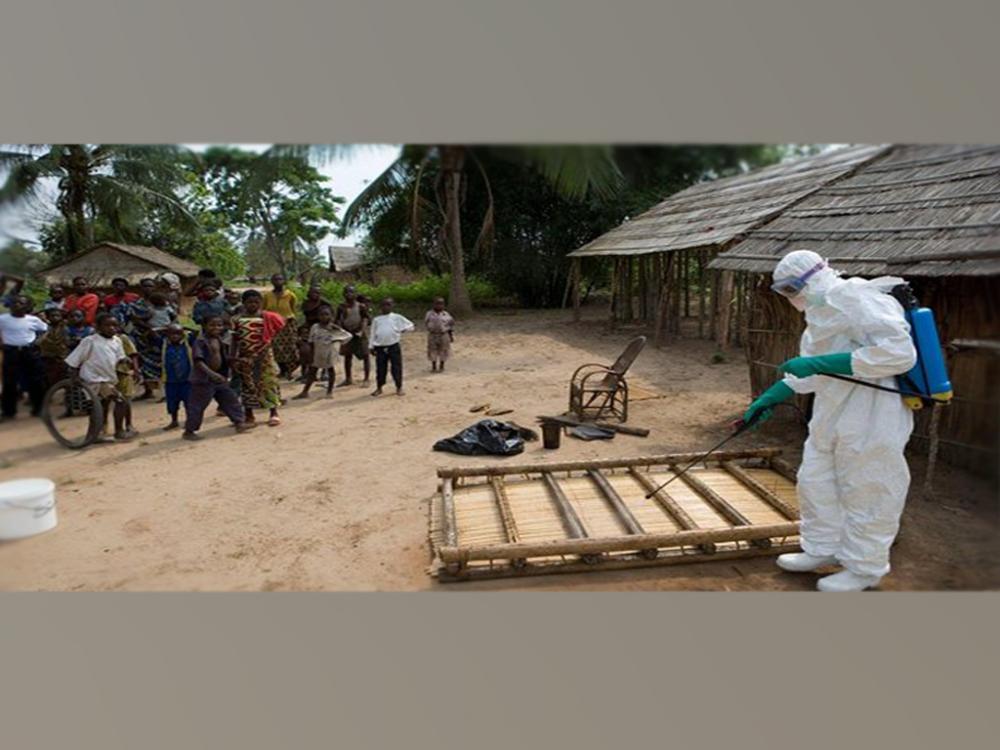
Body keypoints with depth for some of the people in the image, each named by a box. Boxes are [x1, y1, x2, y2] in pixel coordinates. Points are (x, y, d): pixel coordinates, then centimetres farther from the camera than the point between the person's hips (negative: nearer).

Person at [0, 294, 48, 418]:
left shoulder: (33, 320, 3)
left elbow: (45, 330, 15)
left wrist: (37, 341, 3)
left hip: (31, 352, 1)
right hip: (11, 352, -1)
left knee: (36, 381, 5)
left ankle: (38, 408, 19)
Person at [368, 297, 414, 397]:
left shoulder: (397, 317, 4)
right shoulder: (376, 319, 10)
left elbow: (410, 325, 5)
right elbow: (373, 334, 12)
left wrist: (404, 329, -14)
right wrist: (372, 346, 7)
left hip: (394, 346, -2)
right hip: (380, 347, 2)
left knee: (396, 368, 1)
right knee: (380, 368, 6)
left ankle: (399, 387, 13)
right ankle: (379, 388, 18)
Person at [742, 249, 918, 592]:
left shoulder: (858, 299, -18)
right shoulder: (823, 310, 12)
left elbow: (899, 352, -28)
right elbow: (809, 369, 20)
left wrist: (821, 363, -28)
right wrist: (770, 397, 15)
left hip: (870, 423, -10)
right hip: (830, 419, 10)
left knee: (865, 495, 5)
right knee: (815, 483, 16)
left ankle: (863, 569, 22)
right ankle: (821, 549, 33)